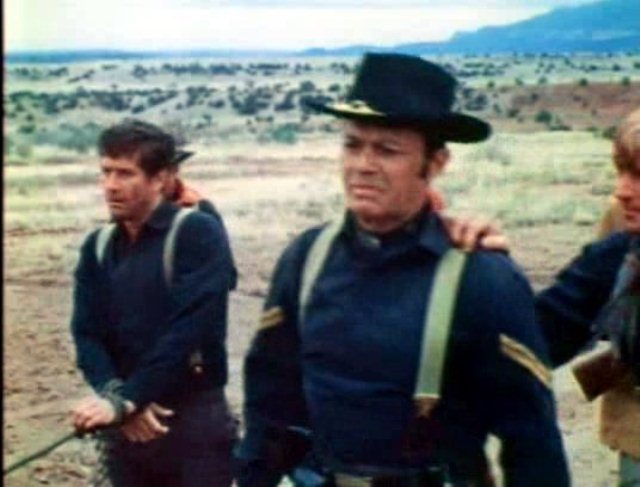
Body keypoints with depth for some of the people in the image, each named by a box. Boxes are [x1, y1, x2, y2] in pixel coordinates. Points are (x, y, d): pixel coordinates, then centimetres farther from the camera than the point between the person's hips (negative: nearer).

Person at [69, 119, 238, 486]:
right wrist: (116, 396, -17)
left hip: (195, 421, -5)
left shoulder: (199, 233, -10)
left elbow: (190, 330, -20)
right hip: (126, 428, 5)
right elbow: (87, 334, 1)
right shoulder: (98, 247, 9)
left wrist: (126, 400, -24)